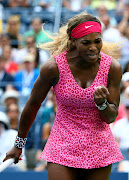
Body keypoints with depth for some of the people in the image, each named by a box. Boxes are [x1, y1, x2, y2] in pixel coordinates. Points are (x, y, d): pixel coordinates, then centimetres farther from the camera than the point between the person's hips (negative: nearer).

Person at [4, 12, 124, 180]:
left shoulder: (112, 67, -8)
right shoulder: (54, 67, -14)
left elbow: (111, 117, -1)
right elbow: (33, 104, 2)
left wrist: (102, 103, -25)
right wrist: (19, 144, 11)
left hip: (99, 150, 2)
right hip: (63, 148, -2)